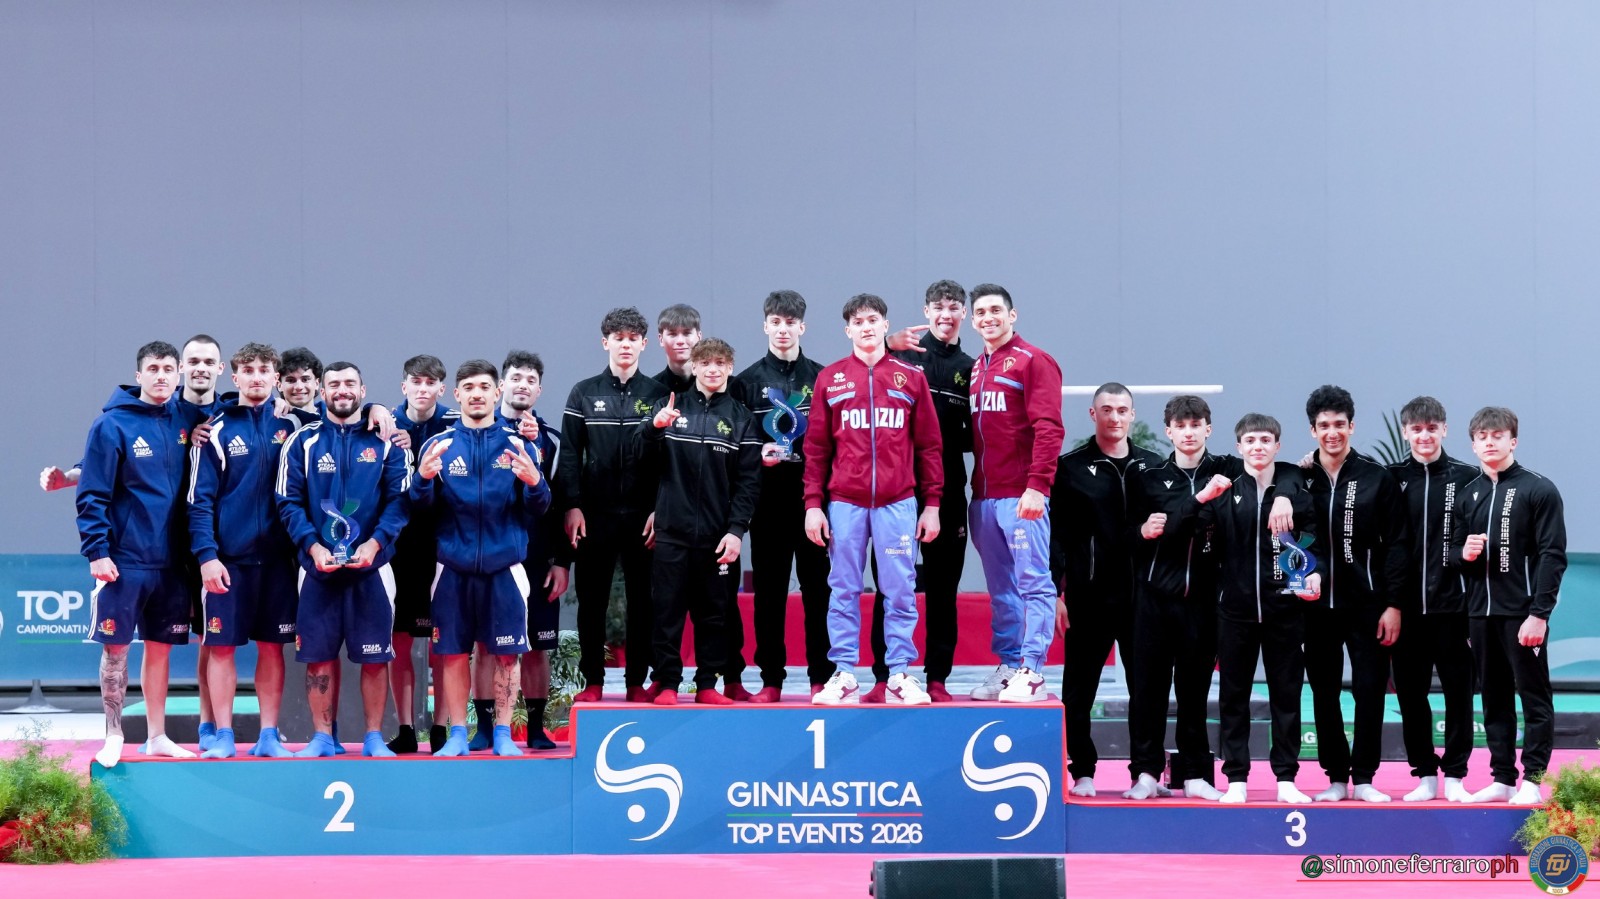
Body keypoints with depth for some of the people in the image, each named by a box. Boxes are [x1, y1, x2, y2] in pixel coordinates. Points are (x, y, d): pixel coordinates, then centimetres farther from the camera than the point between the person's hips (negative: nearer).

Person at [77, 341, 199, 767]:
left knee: (160, 647, 10)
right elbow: (92, 494, -8)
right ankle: (113, 735, 10)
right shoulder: (112, 425, -7)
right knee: (116, 648, 1)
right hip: (124, 560, -4)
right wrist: (96, 550, -15)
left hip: (170, 559, 4)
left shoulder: (183, 419, 6)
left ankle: (157, 736, 19)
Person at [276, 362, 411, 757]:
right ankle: (323, 737, 10)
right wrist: (312, 546, -13)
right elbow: (289, 502, 1)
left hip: (372, 566, 0)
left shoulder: (385, 442, 6)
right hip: (318, 565, 0)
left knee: (375, 656, 1)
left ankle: (374, 737, 9)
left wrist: (375, 542, -15)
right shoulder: (303, 442, 6)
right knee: (319, 655, 2)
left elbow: (400, 499, -1)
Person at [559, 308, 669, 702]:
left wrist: (660, 509, -6)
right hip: (595, 515, 0)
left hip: (643, 516, 0)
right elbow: (570, 455, 4)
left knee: (642, 600, 2)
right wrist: (572, 506, -6)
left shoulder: (658, 394, 5)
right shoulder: (584, 394, 6)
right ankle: (592, 681, 9)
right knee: (591, 599, 3)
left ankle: (637, 681, 9)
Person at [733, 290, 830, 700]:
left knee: (818, 588, 0)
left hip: (814, 498, 0)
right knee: (768, 590, 3)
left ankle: (822, 677, 4)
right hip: (768, 501, 0)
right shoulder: (747, 382, 9)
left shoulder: (822, 379, 8)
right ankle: (771, 678, 7)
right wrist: (757, 454, -13)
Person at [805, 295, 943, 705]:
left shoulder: (911, 377, 7)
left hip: (898, 503, 0)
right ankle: (844, 675, 7)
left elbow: (929, 445, 7)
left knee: (900, 591, 0)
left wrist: (932, 504, 3)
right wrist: (813, 504, 1)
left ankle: (899, 675, 5)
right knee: (844, 591, 3)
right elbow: (816, 448, 7)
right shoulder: (830, 379, 8)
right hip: (844, 504, 0)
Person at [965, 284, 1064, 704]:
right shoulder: (975, 369, 18)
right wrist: (970, 488, 12)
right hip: (983, 497, 7)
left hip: (1021, 496, -7)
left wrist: (1037, 485, -19)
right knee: (1001, 589, 9)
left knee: (1033, 583, -8)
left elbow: (1048, 428, -11)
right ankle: (1008, 666, 13)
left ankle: (1032, 673, -10)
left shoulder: (1033, 361, -3)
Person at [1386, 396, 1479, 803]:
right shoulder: (1392, 479, 5)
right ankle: (1425, 775, 14)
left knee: (1458, 689, 3)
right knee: (1410, 693, 5)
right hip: (1406, 605, 2)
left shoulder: (1466, 477, 2)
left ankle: (1454, 775, 11)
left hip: (1453, 604, -2)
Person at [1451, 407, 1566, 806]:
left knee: (1534, 696, -2)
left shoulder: (1538, 489, -4)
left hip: (1523, 612, -6)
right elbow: (1455, 552, 19)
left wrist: (1539, 613, -16)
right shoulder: (1469, 493, 12)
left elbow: (1552, 555, -9)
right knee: (1494, 698, 9)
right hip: (1481, 612, 6)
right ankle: (1503, 778, 14)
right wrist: (1464, 552, -6)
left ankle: (1533, 780, 1)